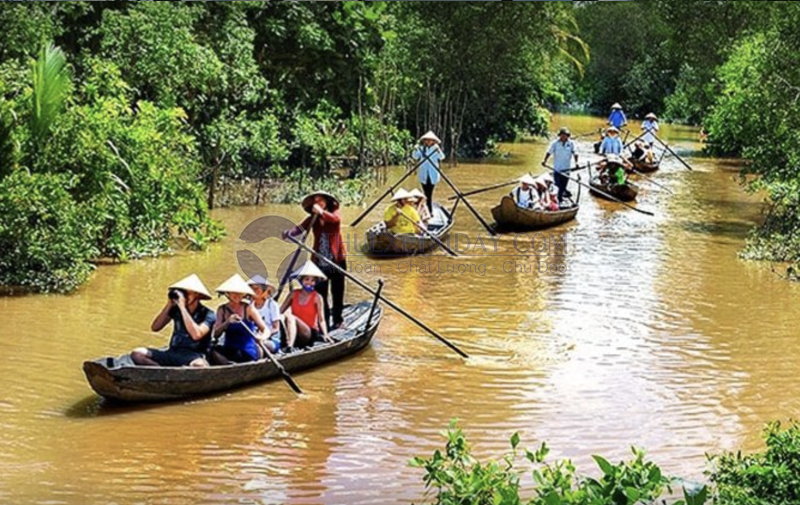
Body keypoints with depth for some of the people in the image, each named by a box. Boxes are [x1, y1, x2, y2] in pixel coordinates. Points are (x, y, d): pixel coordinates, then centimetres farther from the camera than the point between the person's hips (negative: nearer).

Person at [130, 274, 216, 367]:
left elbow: (196, 335, -22)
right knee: (137, 354, -17)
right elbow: (155, 327, 4)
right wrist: (169, 304, -3)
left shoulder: (208, 315, -4)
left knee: (200, 365, -43)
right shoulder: (176, 309, 9)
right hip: (172, 352, 5)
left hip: (193, 356, -5)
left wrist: (182, 307, -18)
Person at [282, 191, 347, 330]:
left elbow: (336, 219, -26)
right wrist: (289, 233, -34)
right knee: (320, 293, 2)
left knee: (337, 292, 8)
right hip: (319, 261, 2)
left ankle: (337, 320, 22)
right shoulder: (312, 219, 2)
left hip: (337, 259, -2)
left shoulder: (334, 213, -2)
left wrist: (322, 212, -41)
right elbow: (300, 228, -14)